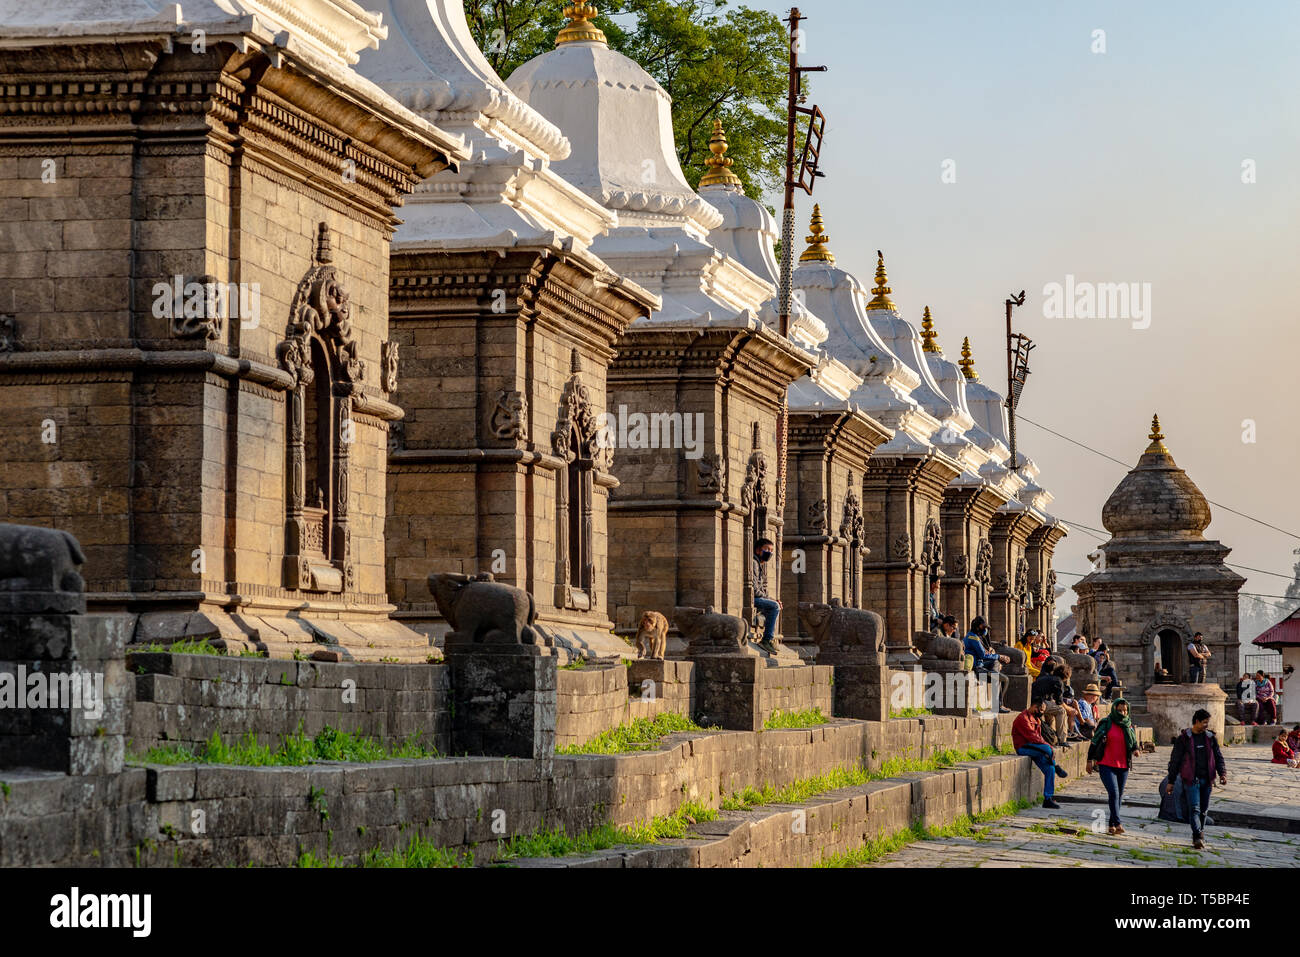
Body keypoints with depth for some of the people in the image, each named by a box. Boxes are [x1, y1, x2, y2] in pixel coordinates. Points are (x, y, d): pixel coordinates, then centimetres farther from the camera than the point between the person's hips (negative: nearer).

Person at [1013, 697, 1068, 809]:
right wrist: (1048, 746, -21)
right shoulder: (1023, 718, -14)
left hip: (1035, 748, 9)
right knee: (1046, 749, -34)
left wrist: (1048, 746, -4)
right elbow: (1031, 737, -20)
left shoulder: (1036, 719, 17)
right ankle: (1056, 766, -4)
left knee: (1050, 769, -8)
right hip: (1023, 748, -9)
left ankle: (1047, 799, -5)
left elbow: (1038, 736, 16)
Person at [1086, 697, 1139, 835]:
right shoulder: (1105, 724, -3)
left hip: (1123, 766, 4)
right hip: (1106, 765, -4)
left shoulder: (1129, 725, 8)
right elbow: (1095, 742, 2)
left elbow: (1134, 742, 15)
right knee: (1113, 793, -17)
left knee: (1119, 796, 9)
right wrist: (1090, 760, 0)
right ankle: (1118, 823, -20)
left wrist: (1135, 750, -9)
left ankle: (1112, 825, 19)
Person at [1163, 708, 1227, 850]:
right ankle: (1197, 837, -24)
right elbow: (1174, 760, 1)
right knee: (1194, 808, -15)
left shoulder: (1210, 737, 9)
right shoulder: (1183, 738, -2)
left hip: (1206, 779, 4)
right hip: (1191, 780, -4)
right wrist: (1170, 781, 1)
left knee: (1203, 809, 11)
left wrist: (1222, 773, -4)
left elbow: (1218, 757, 13)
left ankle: (1200, 834, 26)